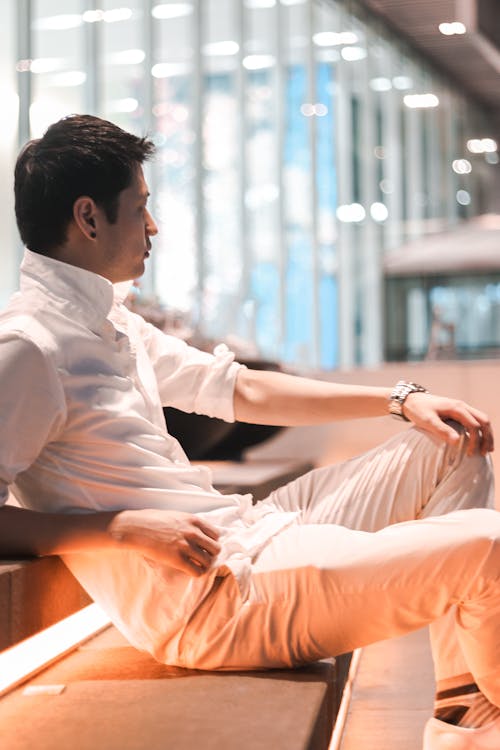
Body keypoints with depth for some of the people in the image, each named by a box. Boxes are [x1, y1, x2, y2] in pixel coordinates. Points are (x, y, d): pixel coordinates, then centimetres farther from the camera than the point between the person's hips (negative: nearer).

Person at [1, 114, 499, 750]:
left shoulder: (112, 324, 15)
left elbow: (243, 392, 20)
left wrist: (401, 399, 17)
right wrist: (122, 527, -25)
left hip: (249, 533, 11)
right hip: (212, 592, -11)